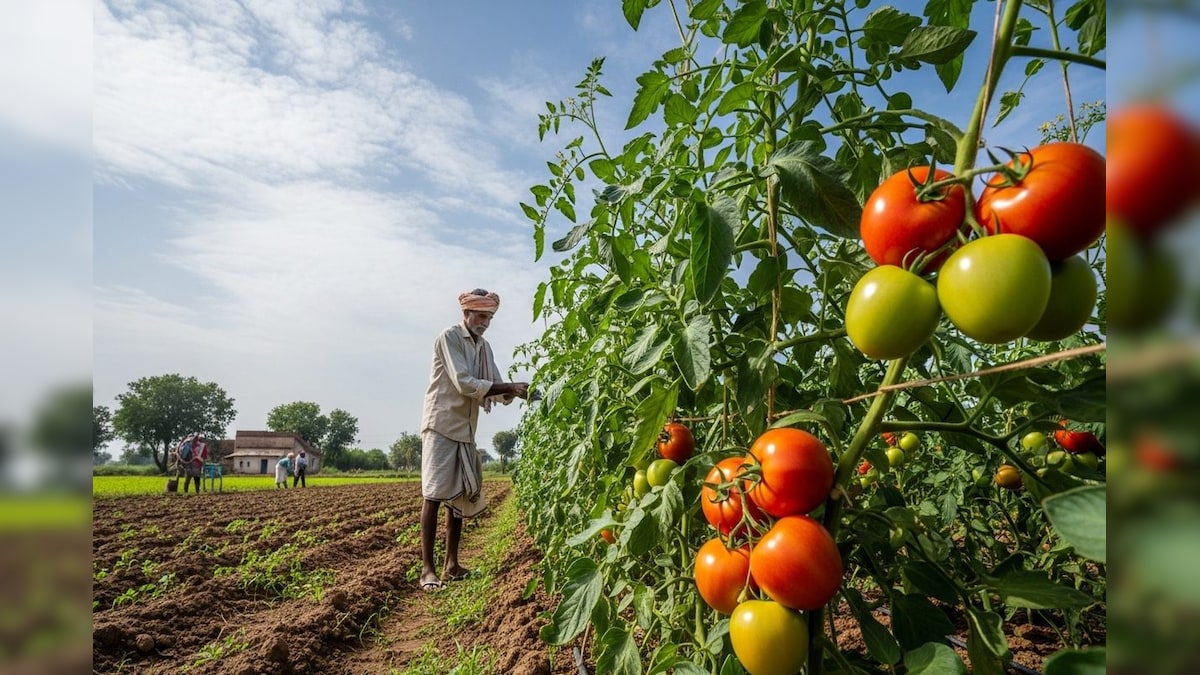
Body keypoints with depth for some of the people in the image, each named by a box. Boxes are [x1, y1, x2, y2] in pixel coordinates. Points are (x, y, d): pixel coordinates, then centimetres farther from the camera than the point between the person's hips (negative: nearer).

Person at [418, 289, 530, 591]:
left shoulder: (484, 347, 11)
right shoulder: (449, 337, -10)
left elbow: (495, 389, 7)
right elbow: (464, 384, -20)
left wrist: (516, 393, -14)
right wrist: (510, 387, -23)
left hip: (466, 429, 8)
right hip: (441, 425, -7)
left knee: (461, 496, 9)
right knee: (434, 495, -8)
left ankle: (451, 564, 16)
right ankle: (427, 568, -4)